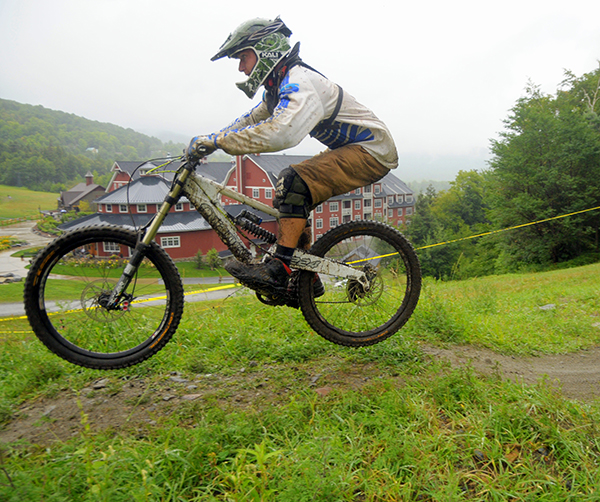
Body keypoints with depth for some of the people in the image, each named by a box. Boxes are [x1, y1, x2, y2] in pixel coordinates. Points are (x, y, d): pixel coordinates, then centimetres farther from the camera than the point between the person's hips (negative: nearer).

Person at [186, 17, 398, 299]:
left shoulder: (299, 82, -23)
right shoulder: (280, 86, 10)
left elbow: (280, 133, -40)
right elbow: (250, 121, 16)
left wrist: (217, 141, -35)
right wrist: (205, 143, 4)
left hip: (372, 151, -10)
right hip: (349, 149, 10)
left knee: (292, 182, -26)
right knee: (291, 197, 6)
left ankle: (278, 270, -25)